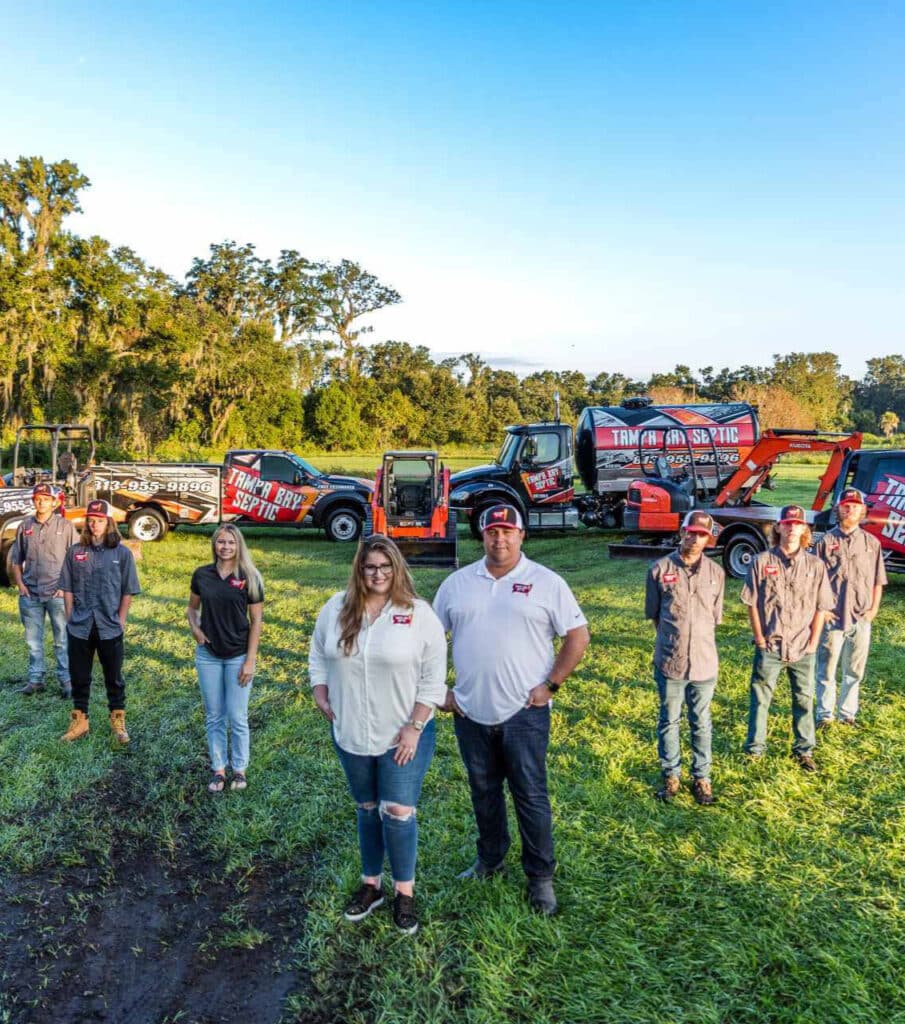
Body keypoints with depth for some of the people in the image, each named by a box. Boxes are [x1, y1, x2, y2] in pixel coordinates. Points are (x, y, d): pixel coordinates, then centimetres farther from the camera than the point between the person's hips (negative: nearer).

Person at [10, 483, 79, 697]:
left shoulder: (66, 526, -2)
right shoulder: (25, 526, 7)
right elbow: (15, 559, 14)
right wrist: (20, 584, 3)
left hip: (57, 594, -3)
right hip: (30, 594, 3)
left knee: (62, 640, 1)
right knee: (33, 640, 11)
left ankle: (66, 680, 8)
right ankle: (35, 679, 21)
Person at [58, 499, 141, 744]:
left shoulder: (122, 553, -3)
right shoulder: (75, 551, 2)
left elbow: (128, 591, -1)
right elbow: (68, 589, 7)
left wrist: (120, 621, -5)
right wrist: (70, 618, 2)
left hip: (110, 628, -2)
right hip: (79, 628, 2)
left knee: (114, 677, 10)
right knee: (79, 677, 12)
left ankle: (118, 723, 22)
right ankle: (79, 721, 27)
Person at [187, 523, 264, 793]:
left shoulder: (249, 577, -8)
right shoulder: (202, 575, 0)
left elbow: (256, 620, -6)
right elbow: (192, 608, 15)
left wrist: (250, 660, -10)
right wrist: (195, 628, -6)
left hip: (238, 656, -2)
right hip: (208, 655, 3)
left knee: (237, 717, 4)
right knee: (214, 717, 12)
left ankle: (239, 769, 22)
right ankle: (218, 769, 25)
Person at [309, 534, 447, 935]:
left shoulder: (419, 614, -11)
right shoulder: (336, 609, 0)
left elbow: (433, 678, -10)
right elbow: (318, 655, 12)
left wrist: (414, 727, -14)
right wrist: (321, 696, -1)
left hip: (404, 736, -3)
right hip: (351, 734, 3)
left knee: (398, 812, -2)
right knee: (368, 810, 17)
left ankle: (405, 892, 19)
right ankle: (371, 884, 35)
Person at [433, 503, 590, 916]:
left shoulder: (546, 583, -5)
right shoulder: (457, 583, 3)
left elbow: (578, 636, -3)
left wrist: (550, 685, -8)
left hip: (524, 712, -3)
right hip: (470, 711, 3)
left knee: (531, 797, 6)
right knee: (483, 792, 18)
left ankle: (541, 877, 23)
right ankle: (490, 859, 39)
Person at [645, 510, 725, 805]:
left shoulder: (716, 572, 1)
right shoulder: (661, 569, -5)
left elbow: (714, 617, 10)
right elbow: (653, 613, 5)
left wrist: (698, 641, 7)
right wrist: (672, 640, 4)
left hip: (704, 662, 1)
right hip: (669, 661, -1)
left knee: (701, 723, 13)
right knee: (669, 721, 11)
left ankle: (701, 777, 27)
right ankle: (671, 775, 27)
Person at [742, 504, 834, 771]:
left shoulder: (815, 565, 1)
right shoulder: (762, 561, -4)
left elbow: (820, 608, 3)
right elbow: (752, 603, -1)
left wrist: (813, 642, -1)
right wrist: (760, 639, -4)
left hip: (803, 648, 2)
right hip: (770, 646, -1)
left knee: (804, 699, 11)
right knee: (760, 697, 6)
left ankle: (804, 750, 27)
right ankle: (754, 749, 18)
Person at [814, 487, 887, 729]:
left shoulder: (872, 543, 6)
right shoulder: (825, 542, -1)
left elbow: (877, 581, 9)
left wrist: (873, 609, 0)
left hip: (861, 619, 3)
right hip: (832, 618, -2)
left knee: (854, 671, 12)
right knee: (827, 670, 4)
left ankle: (847, 714, 25)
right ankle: (825, 715, 16)